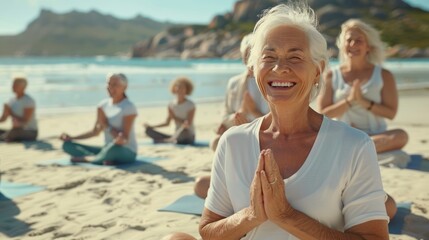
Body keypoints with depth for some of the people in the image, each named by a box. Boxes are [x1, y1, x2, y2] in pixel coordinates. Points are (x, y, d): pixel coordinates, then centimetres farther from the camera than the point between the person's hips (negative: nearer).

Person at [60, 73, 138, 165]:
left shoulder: (129, 107, -14)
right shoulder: (103, 105, 6)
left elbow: (124, 139, -18)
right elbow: (95, 131, 15)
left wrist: (107, 126, -18)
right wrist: (71, 138, 6)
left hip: (127, 152, -7)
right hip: (108, 150, 7)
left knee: (115, 147, -43)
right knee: (67, 145, -4)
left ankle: (85, 158, -14)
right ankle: (104, 160, -28)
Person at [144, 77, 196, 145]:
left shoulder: (191, 105, -10)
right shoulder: (172, 104, 6)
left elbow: (188, 124, -15)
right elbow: (167, 123, 8)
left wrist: (174, 117, -9)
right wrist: (151, 126, -2)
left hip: (189, 137, -5)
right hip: (176, 136, 5)